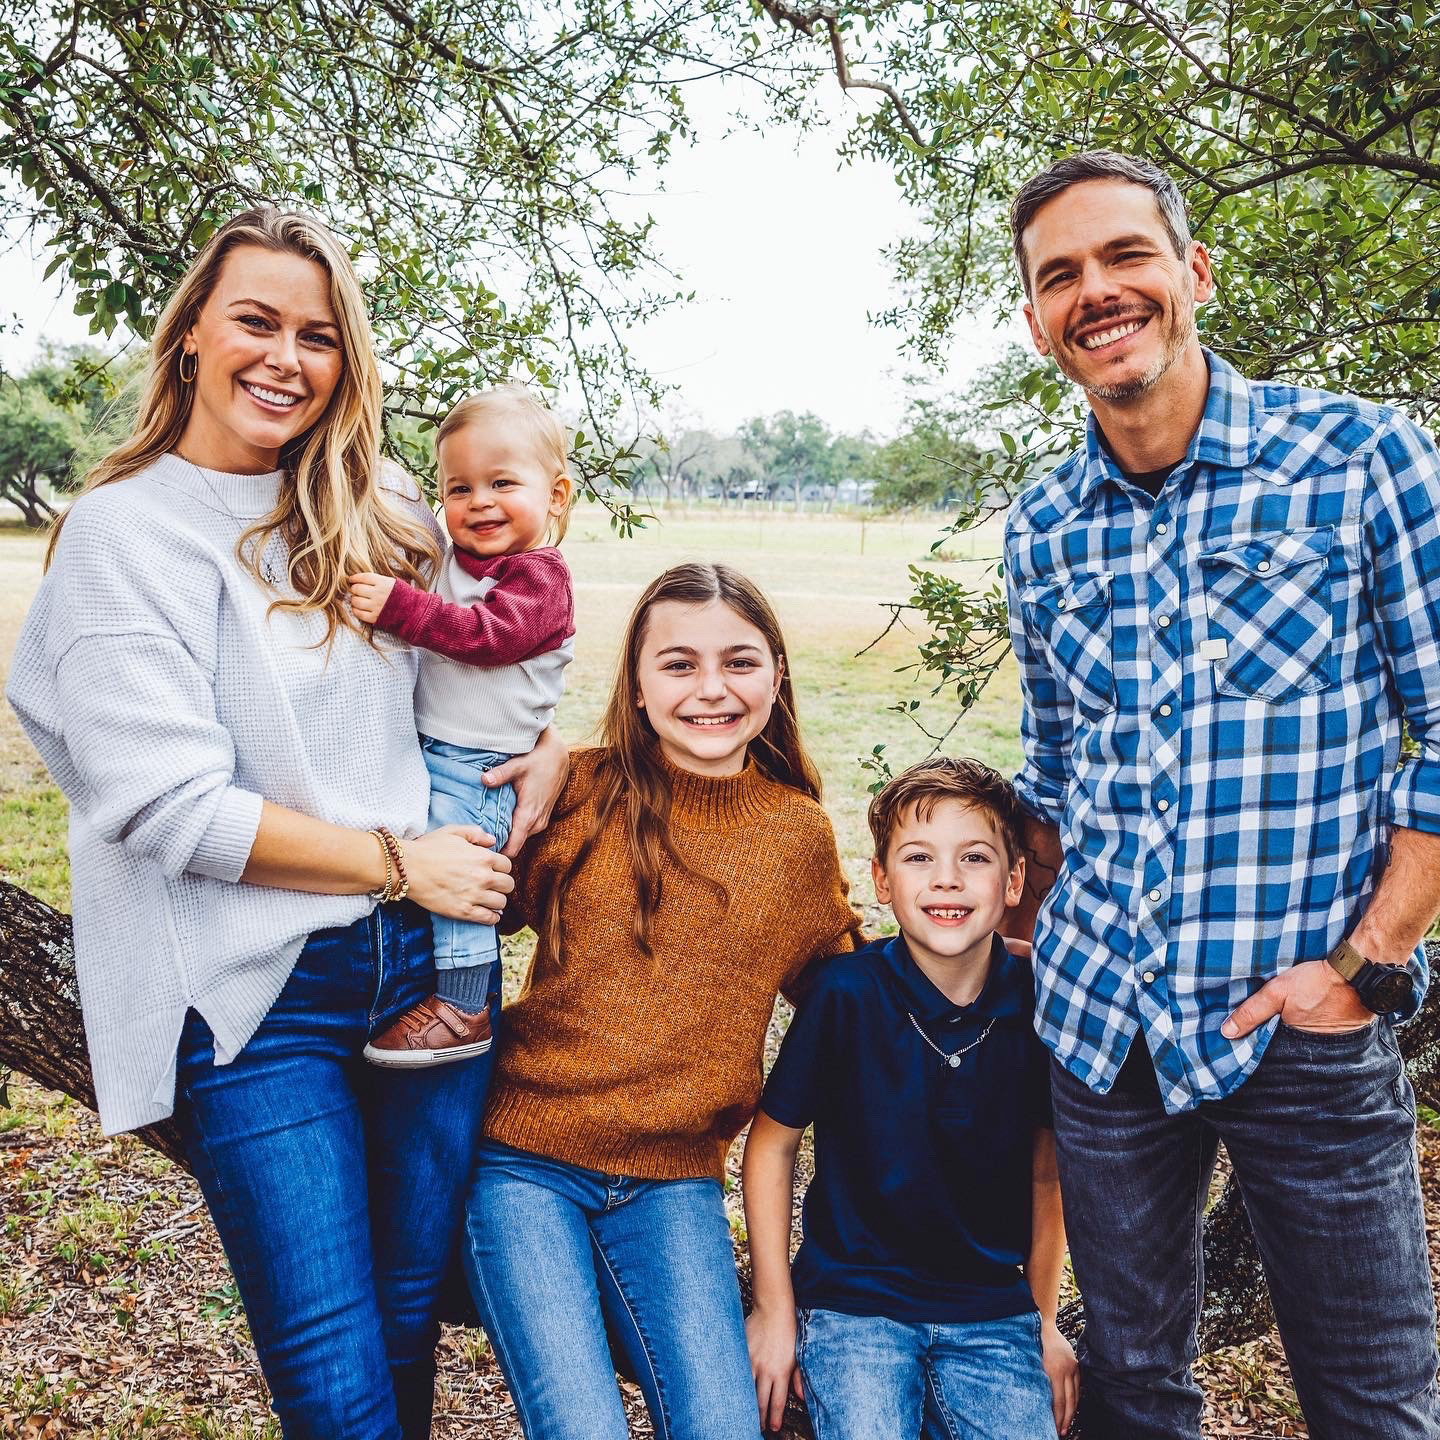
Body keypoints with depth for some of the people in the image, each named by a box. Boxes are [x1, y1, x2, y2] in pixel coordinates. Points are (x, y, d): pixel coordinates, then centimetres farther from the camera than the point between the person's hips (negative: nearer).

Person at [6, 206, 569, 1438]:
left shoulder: (383, 517, 9)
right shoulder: (128, 530, -7)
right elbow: (168, 804, -15)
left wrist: (548, 746, 1)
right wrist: (396, 861, -11)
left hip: (428, 965, 5)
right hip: (257, 996, -4)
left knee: (410, 1323, 16)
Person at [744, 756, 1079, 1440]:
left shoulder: (1038, 1005, -7)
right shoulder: (845, 993, -15)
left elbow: (1046, 1172, 6)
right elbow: (772, 1142, -3)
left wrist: (1045, 1324, 13)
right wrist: (775, 1311, -1)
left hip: (994, 1312, 3)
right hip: (853, 1301, -2)